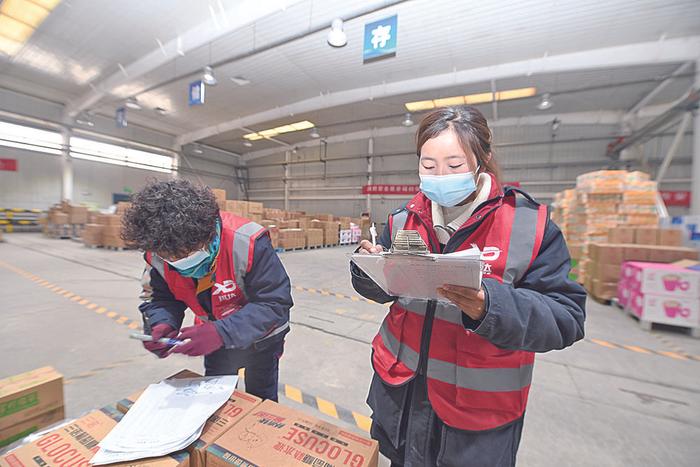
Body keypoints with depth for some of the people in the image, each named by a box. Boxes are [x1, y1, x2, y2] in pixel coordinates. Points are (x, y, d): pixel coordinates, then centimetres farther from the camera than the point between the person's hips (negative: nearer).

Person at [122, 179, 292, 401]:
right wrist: (161, 326, -29)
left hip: (261, 336, -3)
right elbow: (160, 299, -6)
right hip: (217, 335, 4)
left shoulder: (246, 243, -40)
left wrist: (222, 333, -44)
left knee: (261, 399, 20)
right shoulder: (159, 254, -21)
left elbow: (275, 304, -35)